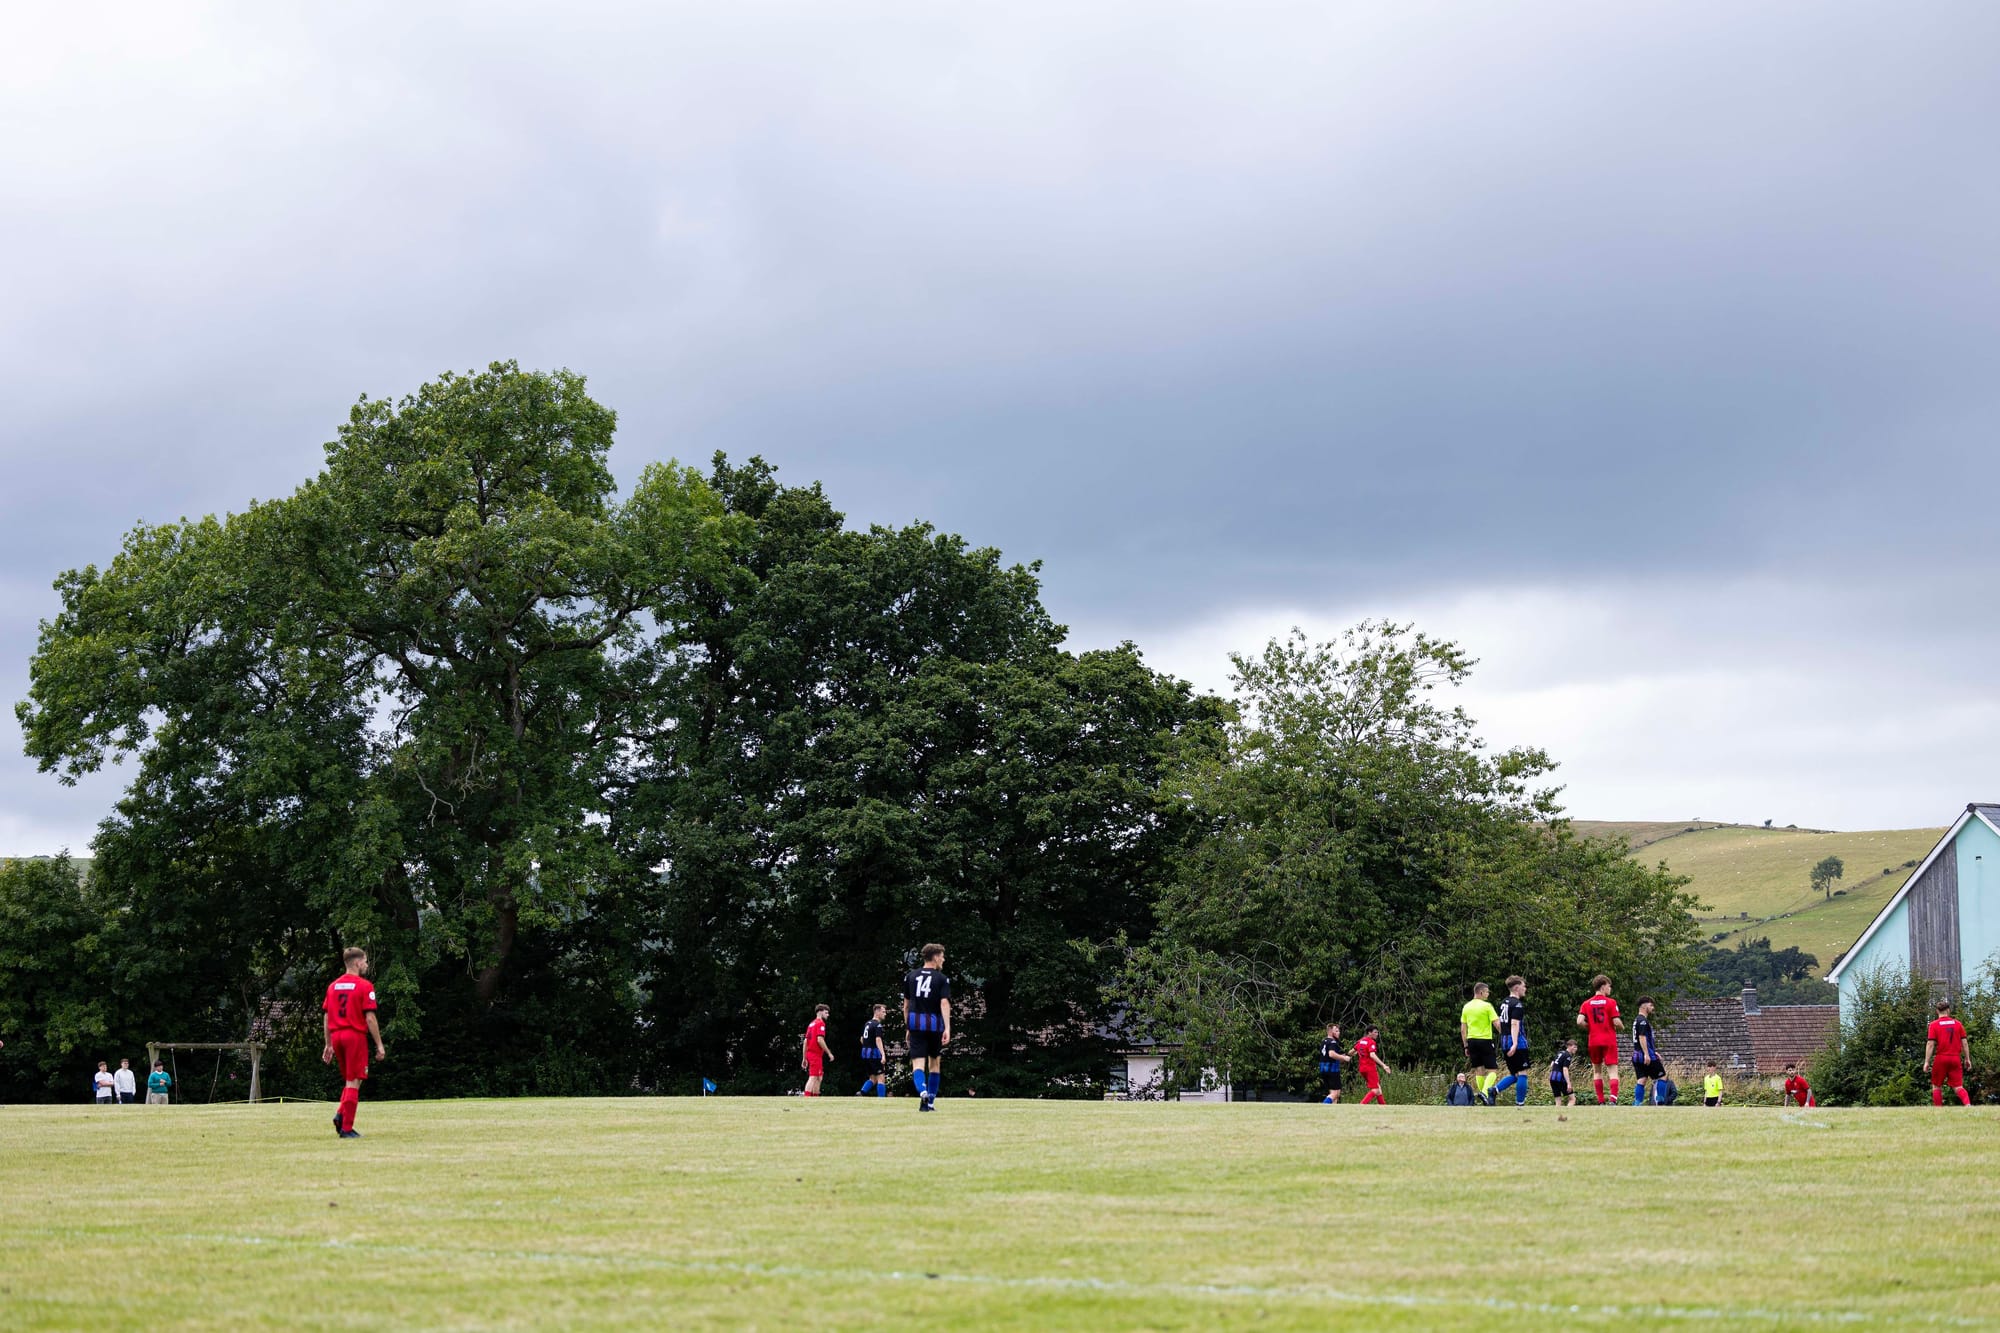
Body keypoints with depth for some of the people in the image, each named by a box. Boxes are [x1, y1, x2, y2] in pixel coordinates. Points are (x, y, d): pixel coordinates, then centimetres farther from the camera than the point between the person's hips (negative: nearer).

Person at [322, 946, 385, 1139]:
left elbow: (326, 1018, 13)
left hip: (337, 1036, 6)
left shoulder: (332, 986, 12)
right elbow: (370, 1018, -11)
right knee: (354, 1082, -1)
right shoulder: (364, 986, -7)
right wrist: (379, 1045, -6)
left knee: (349, 1081, 19)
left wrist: (329, 1045, 19)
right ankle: (346, 1128, -3)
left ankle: (340, 1114, -1)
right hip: (356, 1035, -6)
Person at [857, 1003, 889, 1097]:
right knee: (881, 1078, -4)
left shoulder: (867, 1024, 15)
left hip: (865, 1054, 9)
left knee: (873, 1078, 15)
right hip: (875, 1054, -9)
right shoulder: (877, 1025, -12)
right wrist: (883, 1055, -31)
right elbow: (878, 1040, -24)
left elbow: (862, 1039, 23)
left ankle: (860, 1094, -2)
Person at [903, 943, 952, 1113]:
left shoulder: (910, 976, 11)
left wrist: (907, 1028, 22)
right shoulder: (941, 979, 0)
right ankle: (931, 1102, 17)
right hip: (934, 1024, -1)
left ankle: (923, 1092, -34)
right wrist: (947, 1028, -19)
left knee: (918, 1063, -6)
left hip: (915, 1023, 1)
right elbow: (944, 1003, -13)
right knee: (934, 1062, 15)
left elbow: (906, 1004, 14)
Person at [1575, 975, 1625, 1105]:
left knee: (1597, 1071, 14)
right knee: (1613, 1070, -4)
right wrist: (1621, 1027, 11)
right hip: (1609, 1041, -3)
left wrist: (1591, 1028, 10)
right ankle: (1613, 1100, -21)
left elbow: (1579, 1022, -7)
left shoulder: (1586, 1004, 4)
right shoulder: (1611, 1002, -6)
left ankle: (1601, 1103, 10)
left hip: (1593, 1041, 3)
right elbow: (1617, 1022, -11)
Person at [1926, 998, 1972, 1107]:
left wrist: (1927, 1062, -5)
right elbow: (1964, 1042, 6)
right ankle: (1968, 1104, -21)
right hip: (1956, 1059, 2)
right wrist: (1967, 1059, 13)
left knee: (1936, 1086, 11)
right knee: (1958, 1086, 2)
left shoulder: (1934, 1024, -2)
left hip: (1941, 1058, -2)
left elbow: (1930, 1044, -7)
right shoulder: (1958, 1023, 6)